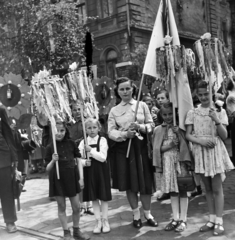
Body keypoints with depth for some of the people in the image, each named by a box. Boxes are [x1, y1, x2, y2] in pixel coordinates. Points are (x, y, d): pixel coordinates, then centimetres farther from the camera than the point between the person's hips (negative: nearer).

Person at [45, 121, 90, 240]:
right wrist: (53, 161, -22)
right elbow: (48, 169, -2)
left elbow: (78, 161, 3)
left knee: (76, 207, 7)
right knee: (61, 207, 8)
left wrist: (81, 177, -2)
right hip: (57, 179, -1)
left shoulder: (71, 143, -1)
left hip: (71, 177, 2)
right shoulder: (50, 147, -5)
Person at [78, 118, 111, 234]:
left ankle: (105, 220, 20)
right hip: (89, 171, 3)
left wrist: (90, 150, -19)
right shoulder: (83, 143, 2)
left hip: (101, 170, -2)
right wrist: (84, 162, -18)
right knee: (94, 198, 9)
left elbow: (103, 157, -16)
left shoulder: (102, 140, -7)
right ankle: (98, 221, 20)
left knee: (104, 197, 6)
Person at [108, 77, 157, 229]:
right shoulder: (114, 111, 5)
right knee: (129, 184, 6)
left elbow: (151, 125, 3)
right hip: (123, 148, 0)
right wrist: (125, 134, -20)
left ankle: (148, 214, 22)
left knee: (145, 182, 4)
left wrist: (140, 127, -17)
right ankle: (136, 215, 22)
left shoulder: (142, 105, 4)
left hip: (141, 146, 0)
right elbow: (111, 132, -3)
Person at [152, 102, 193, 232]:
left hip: (180, 160, -2)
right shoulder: (158, 130, 5)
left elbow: (185, 145, -2)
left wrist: (178, 132, -15)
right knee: (172, 191, 9)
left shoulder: (179, 127, 1)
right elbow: (156, 149, 2)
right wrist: (168, 147, -11)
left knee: (182, 190, 1)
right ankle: (176, 219, 19)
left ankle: (183, 220, 10)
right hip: (167, 162, 2)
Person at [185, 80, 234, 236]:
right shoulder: (192, 113, 4)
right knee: (208, 188, 10)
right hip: (200, 152, 2)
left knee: (217, 188, -1)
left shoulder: (219, 111, 1)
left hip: (216, 151, -2)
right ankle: (212, 219, 20)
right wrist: (200, 141, -16)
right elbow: (188, 135, 1)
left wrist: (217, 121, -18)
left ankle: (219, 222, 5)